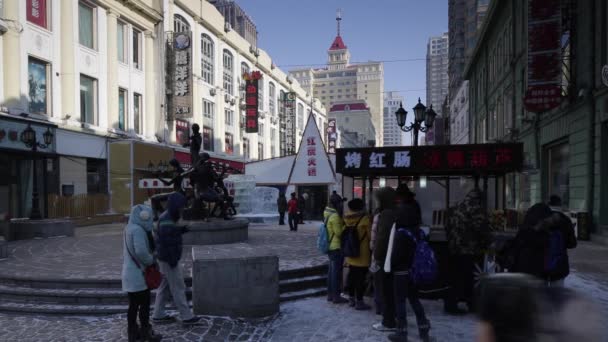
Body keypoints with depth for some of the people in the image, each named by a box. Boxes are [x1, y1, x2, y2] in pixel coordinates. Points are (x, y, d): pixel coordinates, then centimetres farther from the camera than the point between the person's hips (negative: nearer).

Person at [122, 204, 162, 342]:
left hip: (131, 273, 9)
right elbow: (141, 252, -27)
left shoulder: (130, 228, 12)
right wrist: (151, 260, -11)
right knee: (144, 303, 1)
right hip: (138, 274, -9)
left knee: (134, 304, 15)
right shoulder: (138, 230, -19)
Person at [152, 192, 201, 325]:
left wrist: (182, 230, 1)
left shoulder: (168, 218, 10)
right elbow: (166, 242, -24)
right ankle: (186, 316, 5)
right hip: (169, 260, -10)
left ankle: (158, 315, 25)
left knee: (165, 287, 16)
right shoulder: (167, 221, -22)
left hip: (170, 259, 10)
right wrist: (173, 261, -22)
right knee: (178, 288, -3)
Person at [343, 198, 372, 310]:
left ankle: (352, 298, 26)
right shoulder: (365, 219, -15)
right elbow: (370, 235, -10)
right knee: (361, 278, 0)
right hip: (362, 254, -6)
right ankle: (359, 302, 4)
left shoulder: (347, 219, 0)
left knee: (352, 276, 16)